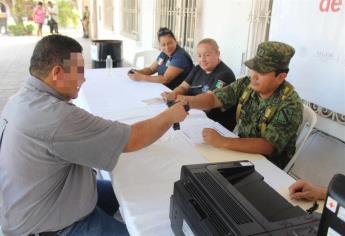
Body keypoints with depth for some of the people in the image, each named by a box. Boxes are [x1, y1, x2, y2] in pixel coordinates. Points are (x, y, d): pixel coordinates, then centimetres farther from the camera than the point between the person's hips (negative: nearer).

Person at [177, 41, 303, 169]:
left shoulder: (290, 105, -23)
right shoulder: (246, 84, -7)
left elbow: (268, 146, -29)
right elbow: (213, 98, -10)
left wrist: (222, 141, -35)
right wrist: (188, 101, -32)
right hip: (243, 149, 5)